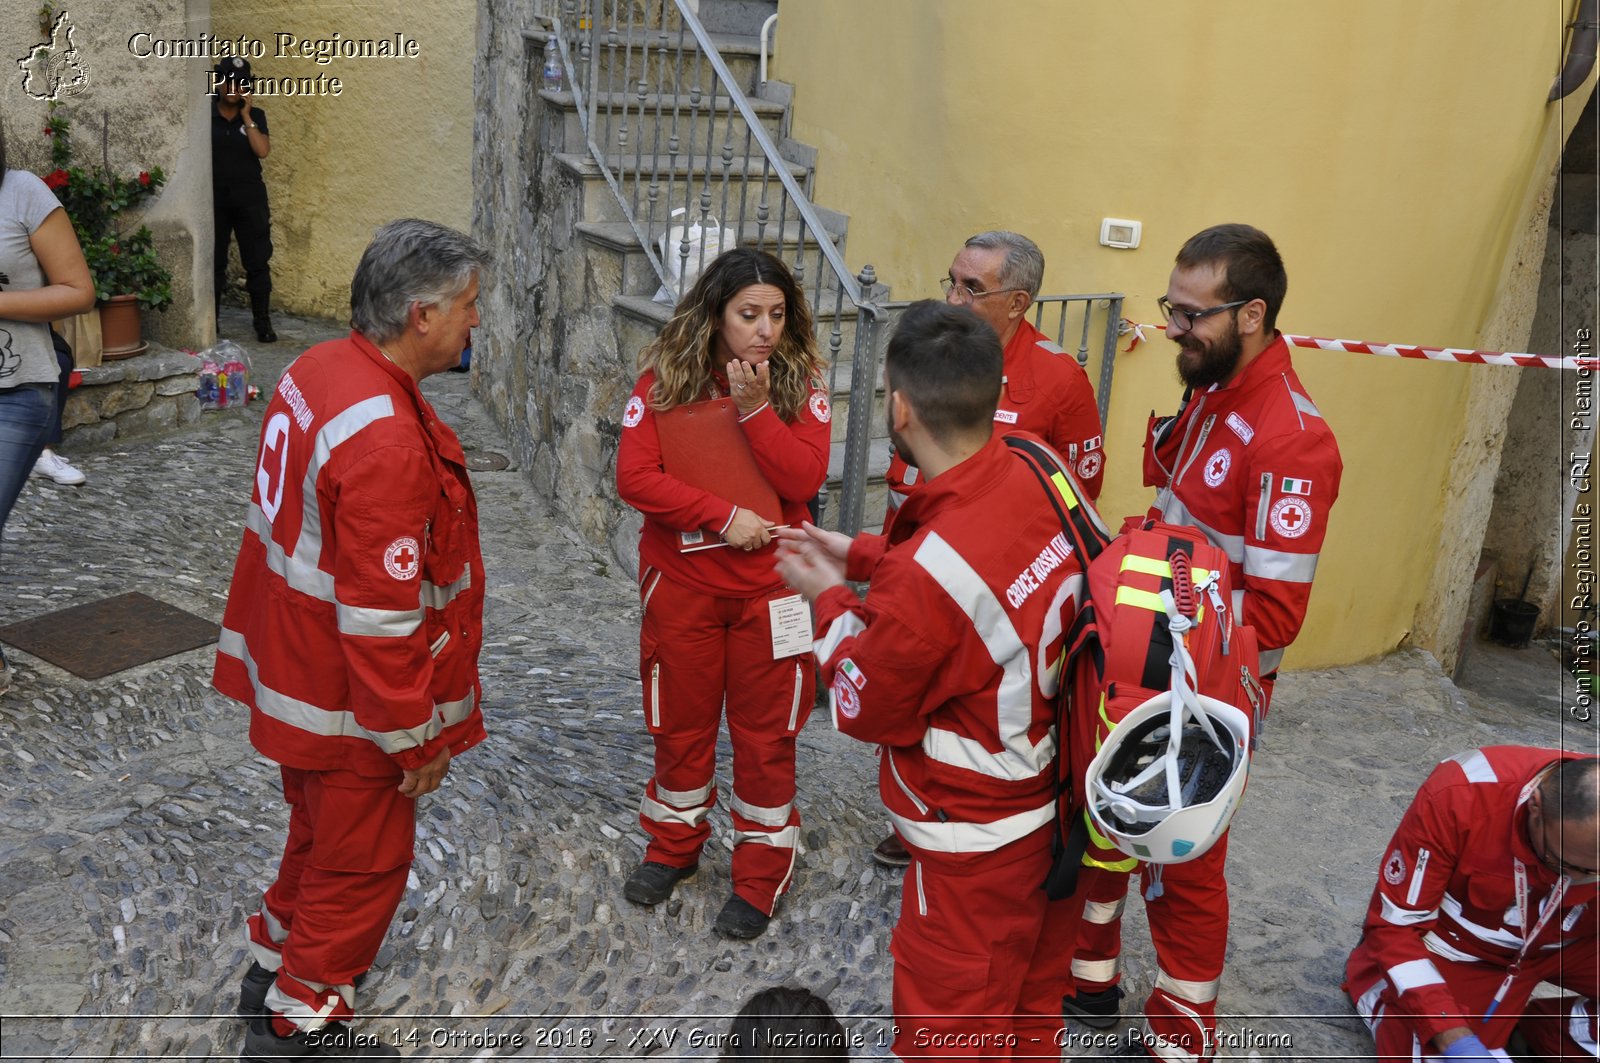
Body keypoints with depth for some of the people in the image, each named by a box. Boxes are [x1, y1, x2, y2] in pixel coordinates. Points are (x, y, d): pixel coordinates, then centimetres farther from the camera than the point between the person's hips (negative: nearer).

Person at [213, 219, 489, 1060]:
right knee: (361, 862, 12)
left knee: (322, 831, 29)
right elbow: (381, 617, -29)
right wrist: (415, 737, -17)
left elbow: (278, 520, 10)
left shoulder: (317, 369, -2)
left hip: (297, 672, 9)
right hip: (350, 704, -9)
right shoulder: (386, 439, -32)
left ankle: (276, 960, 49)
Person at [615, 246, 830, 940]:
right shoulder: (664, 378, -8)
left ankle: (761, 873, 26)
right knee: (681, 722, 17)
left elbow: (804, 480, -16)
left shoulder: (799, 381, -7)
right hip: (681, 580, 1)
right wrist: (724, 516, -20)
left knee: (765, 732, 9)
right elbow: (635, 477, -14)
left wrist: (755, 408, -25)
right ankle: (674, 845, 39)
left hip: (770, 582, 0)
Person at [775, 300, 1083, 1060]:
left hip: (977, 838, -8)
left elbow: (866, 708, -15)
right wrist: (861, 556, 11)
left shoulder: (924, 574, -33)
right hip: (1052, 802, 8)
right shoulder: (1035, 483, -10)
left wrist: (830, 602, -2)